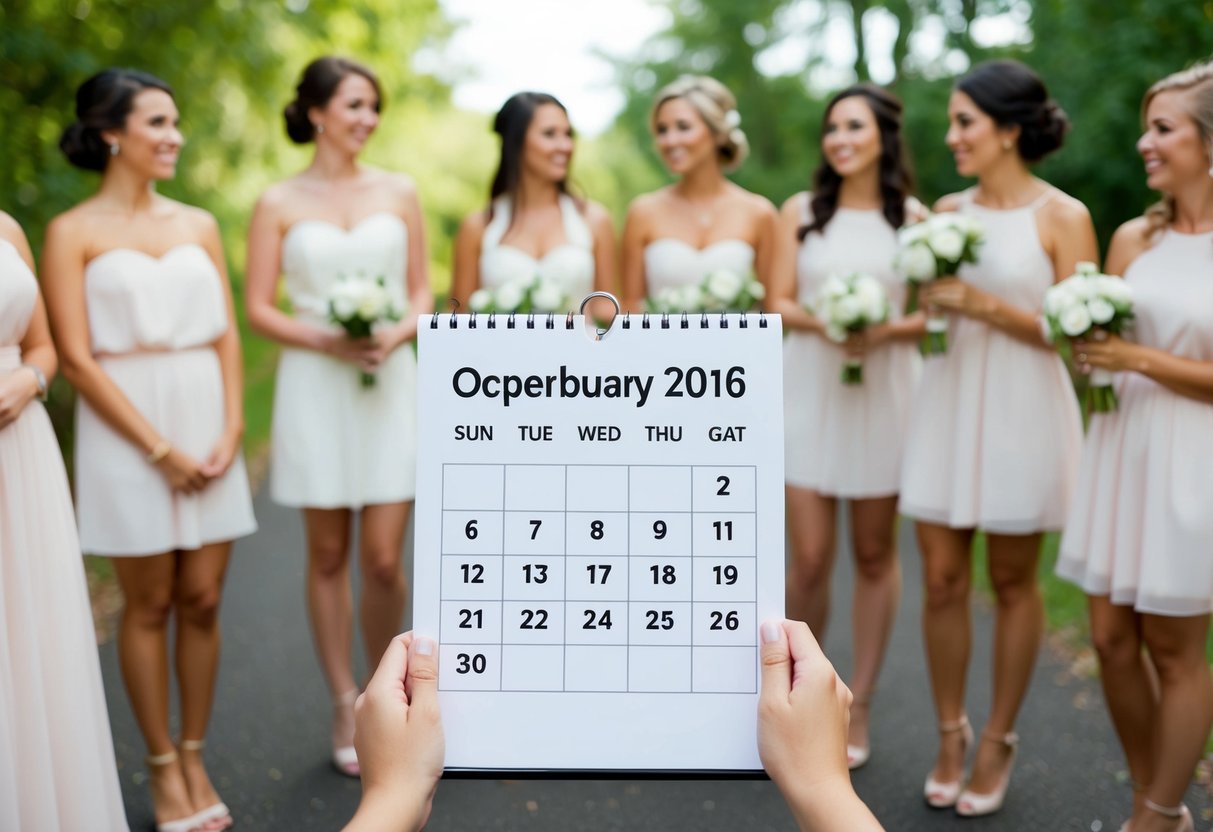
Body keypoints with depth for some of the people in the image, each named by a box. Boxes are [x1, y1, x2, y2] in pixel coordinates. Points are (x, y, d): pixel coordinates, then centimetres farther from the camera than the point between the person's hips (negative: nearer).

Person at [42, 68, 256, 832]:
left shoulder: (198, 224, 11)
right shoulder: (73, 232, -1)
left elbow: (226, 335, 9)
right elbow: (76, 357, -7)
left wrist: (230, 429, -5)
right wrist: (160, 449, -11)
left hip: (207, 423, 4)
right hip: (125, 431, -3)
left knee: (202, 601, 6)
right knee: (149, 604, 5)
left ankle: (196, 758, 22)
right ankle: (163, 768, 20)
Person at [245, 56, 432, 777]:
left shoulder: (399, 192, 8)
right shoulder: (280, 204, 3)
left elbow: (422, 292, 9)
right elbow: (259, 309, 1)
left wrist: (398, 334, -11)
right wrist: (324, 340, -15)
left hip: (390, 385, 0)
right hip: (315, 387, 0)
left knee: (383, 557, -4)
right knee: (328, 555, 7)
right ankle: (346, 707, 21)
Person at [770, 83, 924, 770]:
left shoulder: (914, 217, 5)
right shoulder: (800, 211, 7)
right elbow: (779, 302, 3)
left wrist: (884, 331, -16)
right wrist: (823, 323, -17)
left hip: (885, 390, 0)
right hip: (811, 387, 0)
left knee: (875, 553, 6)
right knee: (811, 558, -3)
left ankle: (858, 705, 21)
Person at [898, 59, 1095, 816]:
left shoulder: (1063, 217, -5)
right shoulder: (948, 209, 8)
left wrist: (985, 305, -18)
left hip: (1022, 413, -4)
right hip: (948, 405, 4)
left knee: (1014, 582, 8)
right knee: (942, 579, 5)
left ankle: (999, 742, 24)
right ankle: (951, 733, 23)